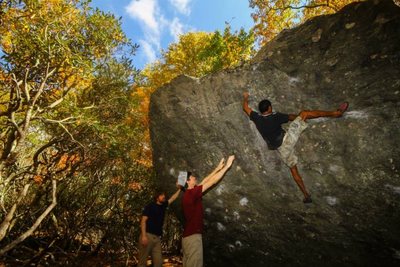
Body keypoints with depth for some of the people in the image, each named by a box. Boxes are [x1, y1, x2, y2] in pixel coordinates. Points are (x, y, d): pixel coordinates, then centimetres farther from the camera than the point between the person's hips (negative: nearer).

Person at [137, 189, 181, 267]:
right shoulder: (150, 206, -1)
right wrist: (143, 236, -19)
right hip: (148, 236, -6)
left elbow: (173, 198, 25)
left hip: (157, 237, 6)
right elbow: (143, 221, -8)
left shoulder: (163, 206, 17)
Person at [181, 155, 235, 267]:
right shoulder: (191, 193, -17)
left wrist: (217, 168, 15)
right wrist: (227, 166, -9)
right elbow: (212, 181, -16)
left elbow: (204, 181, 14)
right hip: (193, 236, -10)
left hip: (187, 235, 10)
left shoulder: (188, 194, 9)